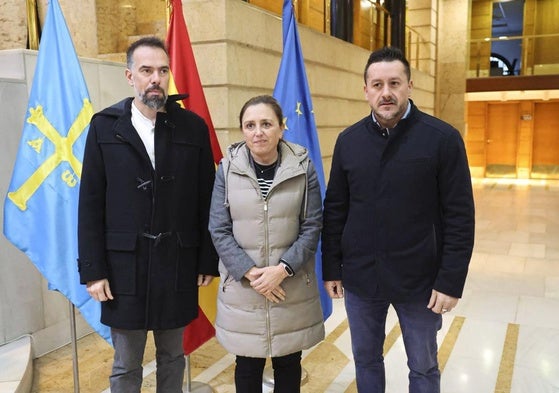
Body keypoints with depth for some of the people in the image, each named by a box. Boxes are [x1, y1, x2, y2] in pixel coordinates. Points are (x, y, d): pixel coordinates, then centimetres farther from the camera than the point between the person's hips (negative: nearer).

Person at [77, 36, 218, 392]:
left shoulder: (193, 127, 1)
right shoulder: (104, 126, 0)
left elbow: (206, 200, 1)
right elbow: (90, 205, -1)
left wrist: (208, 260, 1)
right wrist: (92, 269, -4)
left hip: (179, 264, 1)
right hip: (124, 266, 0)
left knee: (173, 357, 17)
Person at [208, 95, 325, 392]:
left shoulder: (303, 167, -4)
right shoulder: (228, 169, -4)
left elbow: (312, 226, -4)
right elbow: (219, 230, -4)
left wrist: (283, 269, -15)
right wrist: (249, 272, -14)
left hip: (292, 288, 0)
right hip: (242, 289, 0)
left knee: (288, 362, 17)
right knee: (247, 364, 14)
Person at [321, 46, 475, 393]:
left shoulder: (443, 138, -9)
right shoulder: (348, 140, 1)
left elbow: (460, 216, -9)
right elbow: (335, 210, 4)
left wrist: (451, 281, -11)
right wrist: (331, 268, 4)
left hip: (420, 280, -2)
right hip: (360, 277, 3)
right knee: (366, 360, 19)